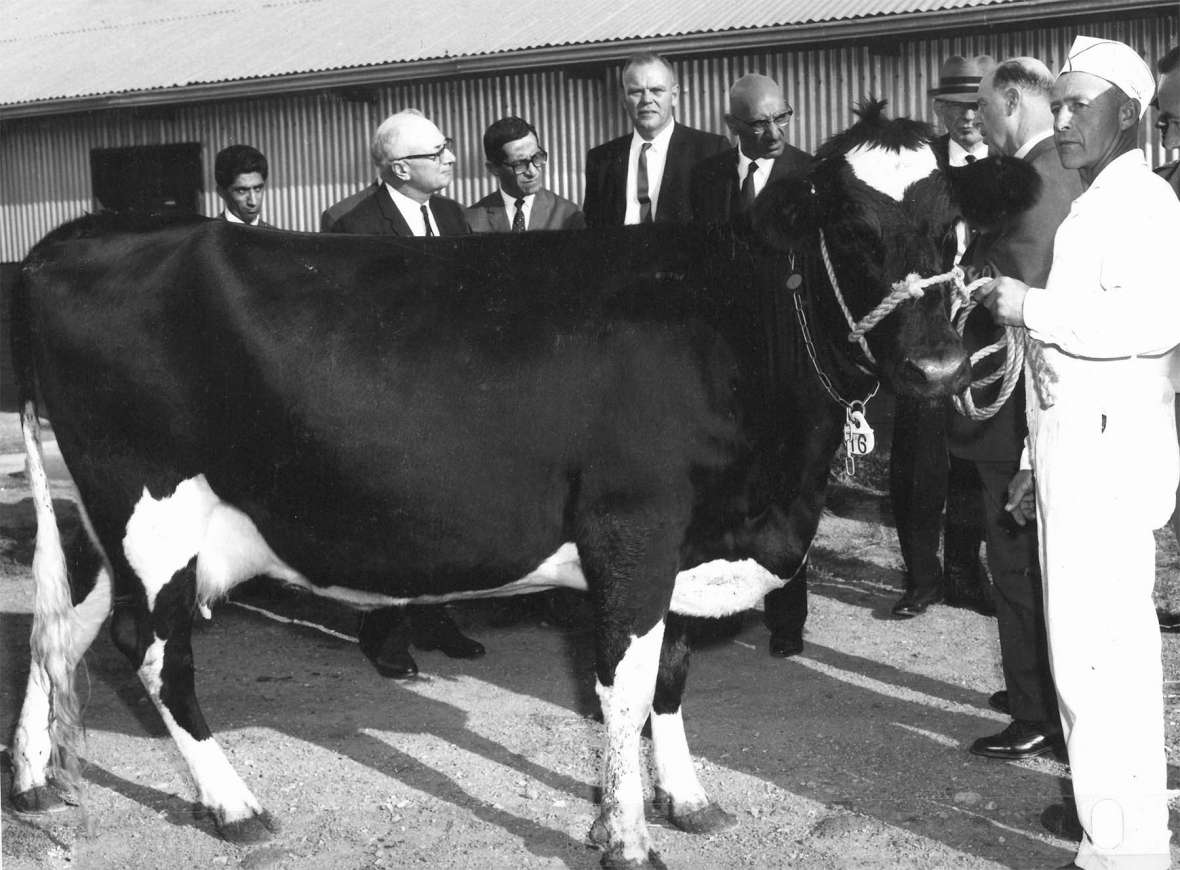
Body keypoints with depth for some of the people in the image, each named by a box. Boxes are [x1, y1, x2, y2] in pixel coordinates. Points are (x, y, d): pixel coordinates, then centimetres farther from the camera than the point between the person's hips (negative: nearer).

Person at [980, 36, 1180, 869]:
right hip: (1075, 456, 10)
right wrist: (1039, 459, 21)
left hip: (1112, 457, -10)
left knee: (1100, 652, -9)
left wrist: (1036, 307, -21)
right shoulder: (1090, 208, 20)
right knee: (1107, 644, 16)